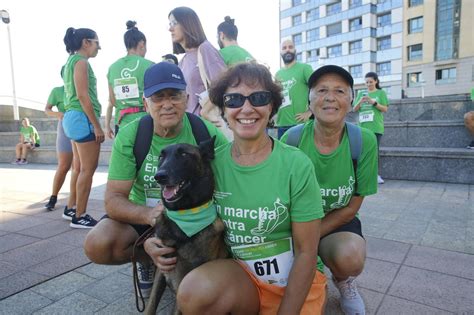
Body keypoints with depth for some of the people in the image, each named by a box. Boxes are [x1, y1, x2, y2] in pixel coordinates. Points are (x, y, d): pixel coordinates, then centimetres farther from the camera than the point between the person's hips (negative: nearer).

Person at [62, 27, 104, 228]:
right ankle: (79, 217, 0)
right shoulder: (81, 61, -9)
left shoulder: (71, 61, 20)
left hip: (73, 117, 10)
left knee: (80, 168, 15)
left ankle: (73, 209, 23)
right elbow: (83, 96, -17)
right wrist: (97, 126, -19)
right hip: (83, 118, -10)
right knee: (88, 169, -6)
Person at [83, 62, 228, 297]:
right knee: (97, 246, -24)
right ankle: (147, 258, 9)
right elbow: (113, 199, -17)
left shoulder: (206, 133, -16)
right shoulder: (129, 136, -15)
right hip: (142, 214, 1)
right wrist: (150, 215, -37)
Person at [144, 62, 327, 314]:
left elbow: (306, 252, -10)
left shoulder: (297, 165, -14)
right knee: (194, 291, -26)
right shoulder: (212, 162, -6)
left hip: (294, 283, -2)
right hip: (237, 274, 3)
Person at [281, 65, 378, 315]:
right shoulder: (291, 139, -17)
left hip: (338, 223, 0)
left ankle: (343, 283, 10)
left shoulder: (364, 141, -16)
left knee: (350, 257, -31)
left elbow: (351, 207, -10)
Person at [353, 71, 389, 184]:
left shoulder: (381, 93, 7)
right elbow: (355, 109, 10)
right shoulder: (361, 93, 14)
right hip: (362, 126, 3)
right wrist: (360, 102, -10)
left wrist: (373, 102, -13)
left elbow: (385, 109, 0)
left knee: (375, 150, -4)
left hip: (375, 127, -2)